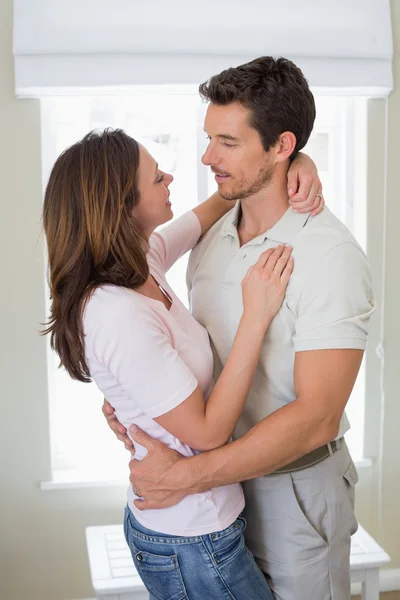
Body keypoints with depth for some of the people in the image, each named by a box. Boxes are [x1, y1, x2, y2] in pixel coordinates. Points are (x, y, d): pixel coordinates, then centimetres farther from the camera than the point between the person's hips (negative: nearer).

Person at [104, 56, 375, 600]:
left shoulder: (330, 256, -23)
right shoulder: (212, 236, 0)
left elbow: (316, 417, -27)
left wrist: (185, 476, -26)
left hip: (295, 483, -6)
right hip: (225, 466, 6)